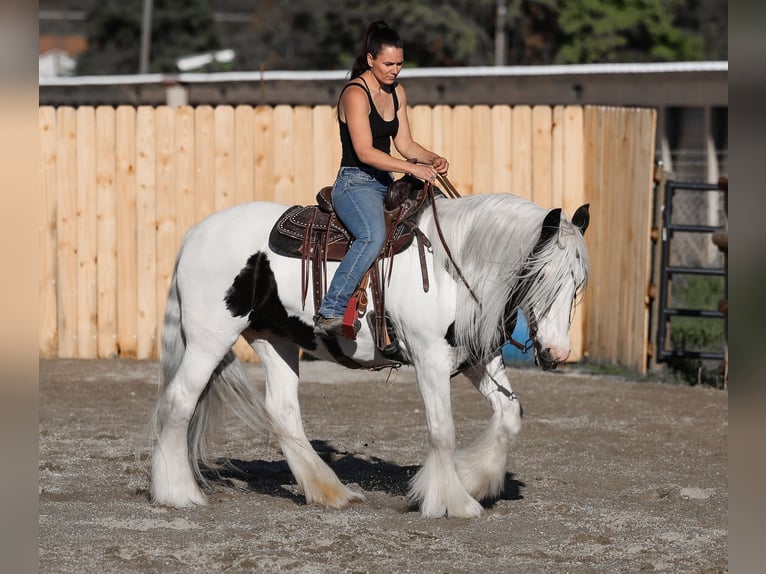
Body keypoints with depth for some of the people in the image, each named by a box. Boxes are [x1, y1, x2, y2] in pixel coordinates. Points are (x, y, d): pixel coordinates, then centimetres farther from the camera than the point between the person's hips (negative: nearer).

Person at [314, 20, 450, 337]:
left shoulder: (396, 92, 12)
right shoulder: (355, 94, -14)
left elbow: (404, 144, 15)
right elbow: (365, 151, -22)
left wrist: (434, 160, -4)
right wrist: (412, 168, -27)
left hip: (385, 184, 9)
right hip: (354, 183, -9)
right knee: (374, 235, -36)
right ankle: (329, 313, -37)